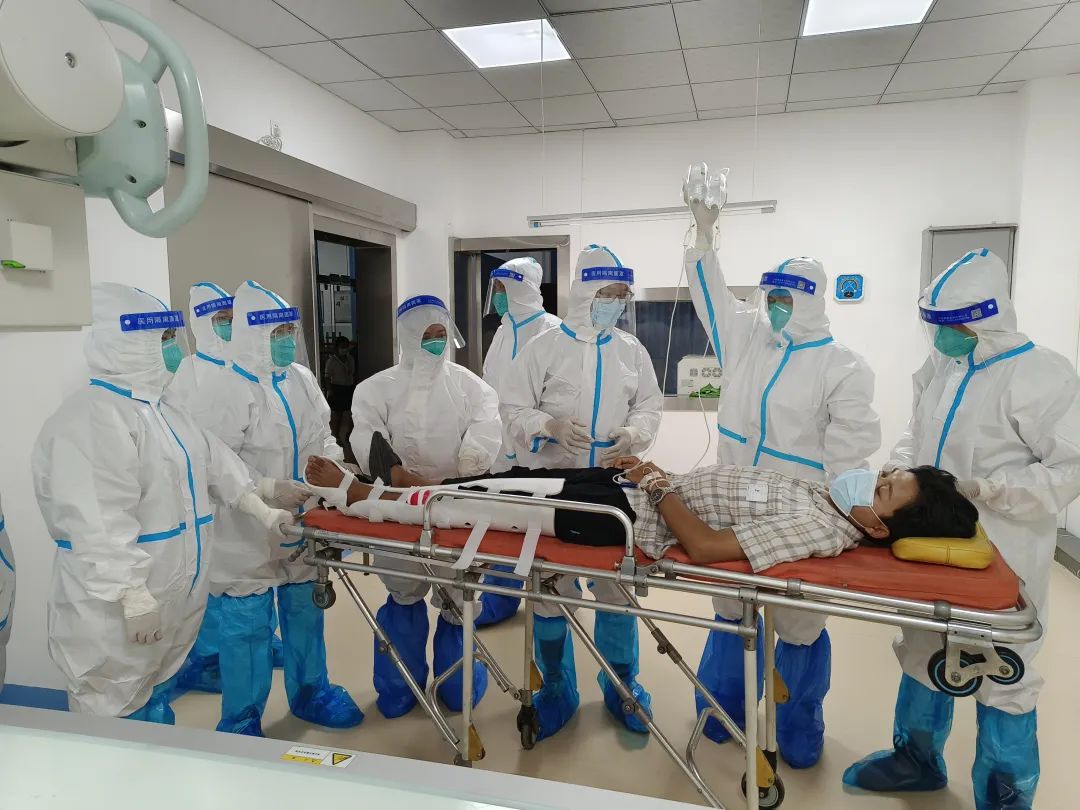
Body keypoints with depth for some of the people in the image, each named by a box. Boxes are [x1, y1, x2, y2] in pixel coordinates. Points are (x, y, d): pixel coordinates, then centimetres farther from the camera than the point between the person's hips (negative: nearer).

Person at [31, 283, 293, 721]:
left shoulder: (160, 410, 14)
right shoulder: (90, 417, -22)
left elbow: (214, 463, 20)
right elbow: (99, 524, -28)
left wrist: (262, 512, 18)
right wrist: (132, 596, -28)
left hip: (172, 603, 10)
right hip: (116, 611, -10)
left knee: (155, 705, 23)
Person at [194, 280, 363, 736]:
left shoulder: (302, 380, 3)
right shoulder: (231, 390, -16)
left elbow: (321, 436, 10)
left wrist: (335, 470, -8)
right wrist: (270, 489, -25)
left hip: (301, 520, 6)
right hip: (250, 529, -6)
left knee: (305, 610, 19)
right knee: (247, 624, 6)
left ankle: (309, 693, 39)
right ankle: (240, 722, 25)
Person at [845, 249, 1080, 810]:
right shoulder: (939, 366, 2)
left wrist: (980, 488, -24)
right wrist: (900, 468, -3)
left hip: (999, 557, -6)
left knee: (1001, 677, 9)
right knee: (921, 650, 20)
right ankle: (917, 758, 42)